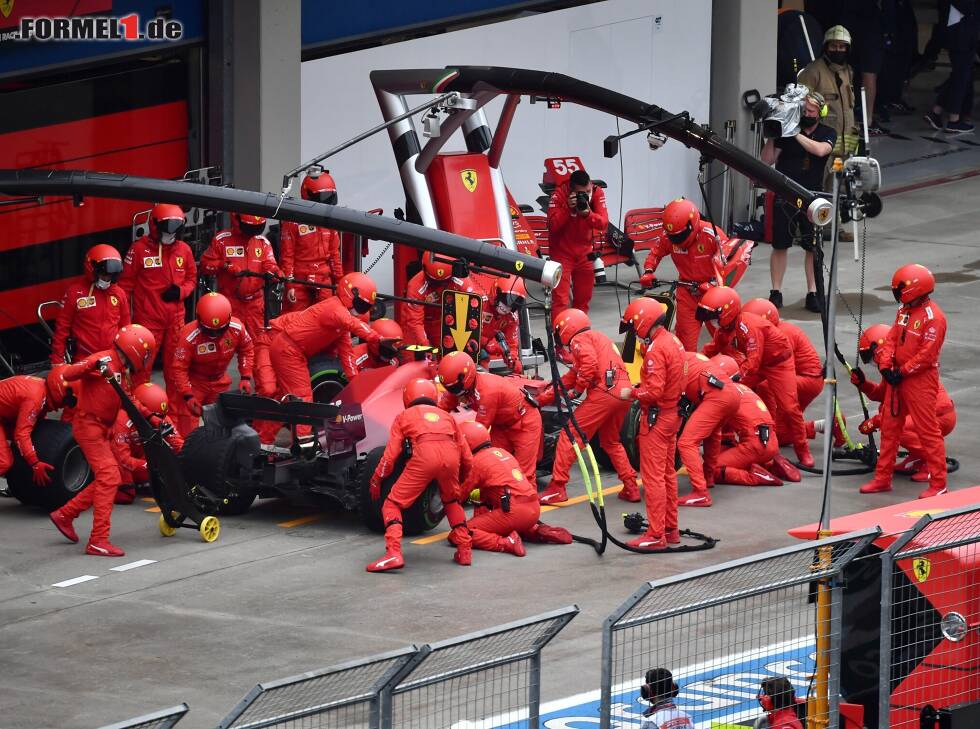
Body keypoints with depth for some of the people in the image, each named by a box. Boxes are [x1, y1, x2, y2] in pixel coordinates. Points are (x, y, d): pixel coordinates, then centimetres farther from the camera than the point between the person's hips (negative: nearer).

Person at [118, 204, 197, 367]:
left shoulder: (184, 250, 5)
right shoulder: (139, 249, -8)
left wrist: (181, 291, -5)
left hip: (175, 318, 4)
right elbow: (126, 283, -3)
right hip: (148, 319, -4)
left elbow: (191, 278, 17)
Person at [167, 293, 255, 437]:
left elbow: (247, 350, 1)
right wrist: (188, 396, -33)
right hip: (192, 381, -5)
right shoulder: (189, 336, -32)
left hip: (218, 380, 5)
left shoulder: (237, 328, -19)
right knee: (188, 424, -12)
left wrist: (246, 378, -6)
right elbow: (178, 368, -27)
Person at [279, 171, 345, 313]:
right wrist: (289, 284, -12)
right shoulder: (293, 222, -9)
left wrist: (339, 280, 15)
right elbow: (286, 256, -9)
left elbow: (334, 253, 17)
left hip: (324, 282, 6)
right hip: (300, 283, -6)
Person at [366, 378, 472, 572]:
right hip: (451, 455, 3)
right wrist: (458, 481, 50)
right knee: (452, 501, 32)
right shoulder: (446, 416, 35)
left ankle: (393, 554, -12)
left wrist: (375, 481, 30)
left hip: (423, 455, -3)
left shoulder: (404, 416, 28)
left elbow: (391, 455, 17)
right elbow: (467, 460, 32)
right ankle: (465, 550, 26)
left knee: (393, 504, 8)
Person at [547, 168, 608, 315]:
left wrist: (588, 213, -32)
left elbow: (603, 223, -14)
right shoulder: (560, 194, -18)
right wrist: (568, 209, -34)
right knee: (560, 299, -12)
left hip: (584, 252, 4)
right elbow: (552, 225, -23)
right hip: (562, 252, -4)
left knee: (583, 298, 13)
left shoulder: (597, 193, -9)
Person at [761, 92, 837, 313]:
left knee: (813, 247, 1)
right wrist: (771, 138, -15)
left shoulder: (827, 134, 4)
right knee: (780, 245, 2)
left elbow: (820, 150, -19)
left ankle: (812, 293, 9)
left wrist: (797, 134, -20)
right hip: (784, 196, 0)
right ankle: (776, 292, 8)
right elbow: (767, 160, -1)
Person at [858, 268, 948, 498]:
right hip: (898, 377, 9)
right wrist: (886, 366, -6)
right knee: (889, 427, 14)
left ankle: (938, 484, 0)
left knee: (928, 431, -5)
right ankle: (883, 478, 23)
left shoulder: (933, 317, -17)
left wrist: (902, 372, -16)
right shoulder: (904, 310, 10)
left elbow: (928, 354, -20)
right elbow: (892, 339, 9)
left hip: (921, 380, -9)